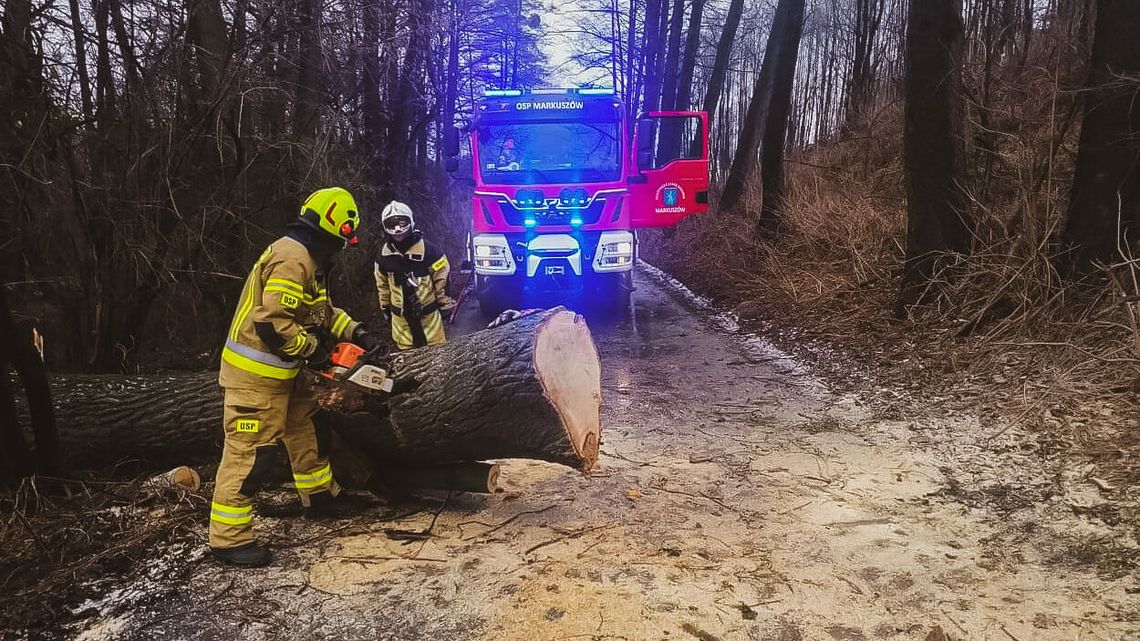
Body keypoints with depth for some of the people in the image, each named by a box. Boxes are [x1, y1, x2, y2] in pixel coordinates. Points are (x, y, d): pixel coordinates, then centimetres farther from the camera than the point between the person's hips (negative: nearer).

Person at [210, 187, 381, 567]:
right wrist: (312, 349, -15)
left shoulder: (306, 258, 11)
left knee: (302, 428, 21)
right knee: (250, 451, -6)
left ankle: (320, 497, 38)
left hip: (279, 371, 11)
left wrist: (356, 333, 12)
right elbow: (272, 323, -29)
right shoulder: (293, 259, -22)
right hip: (256, 373, -11)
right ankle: (228, 537, 3)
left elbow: (322, 309, 22)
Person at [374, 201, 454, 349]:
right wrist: (385, 307, 16)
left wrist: (445, 303, -5)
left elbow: (442, 276, -8)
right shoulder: (384, 253, 0)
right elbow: (382, 283, 13)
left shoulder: (426, 249, -14)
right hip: (400, 314, 4)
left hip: (428, 311, -4)